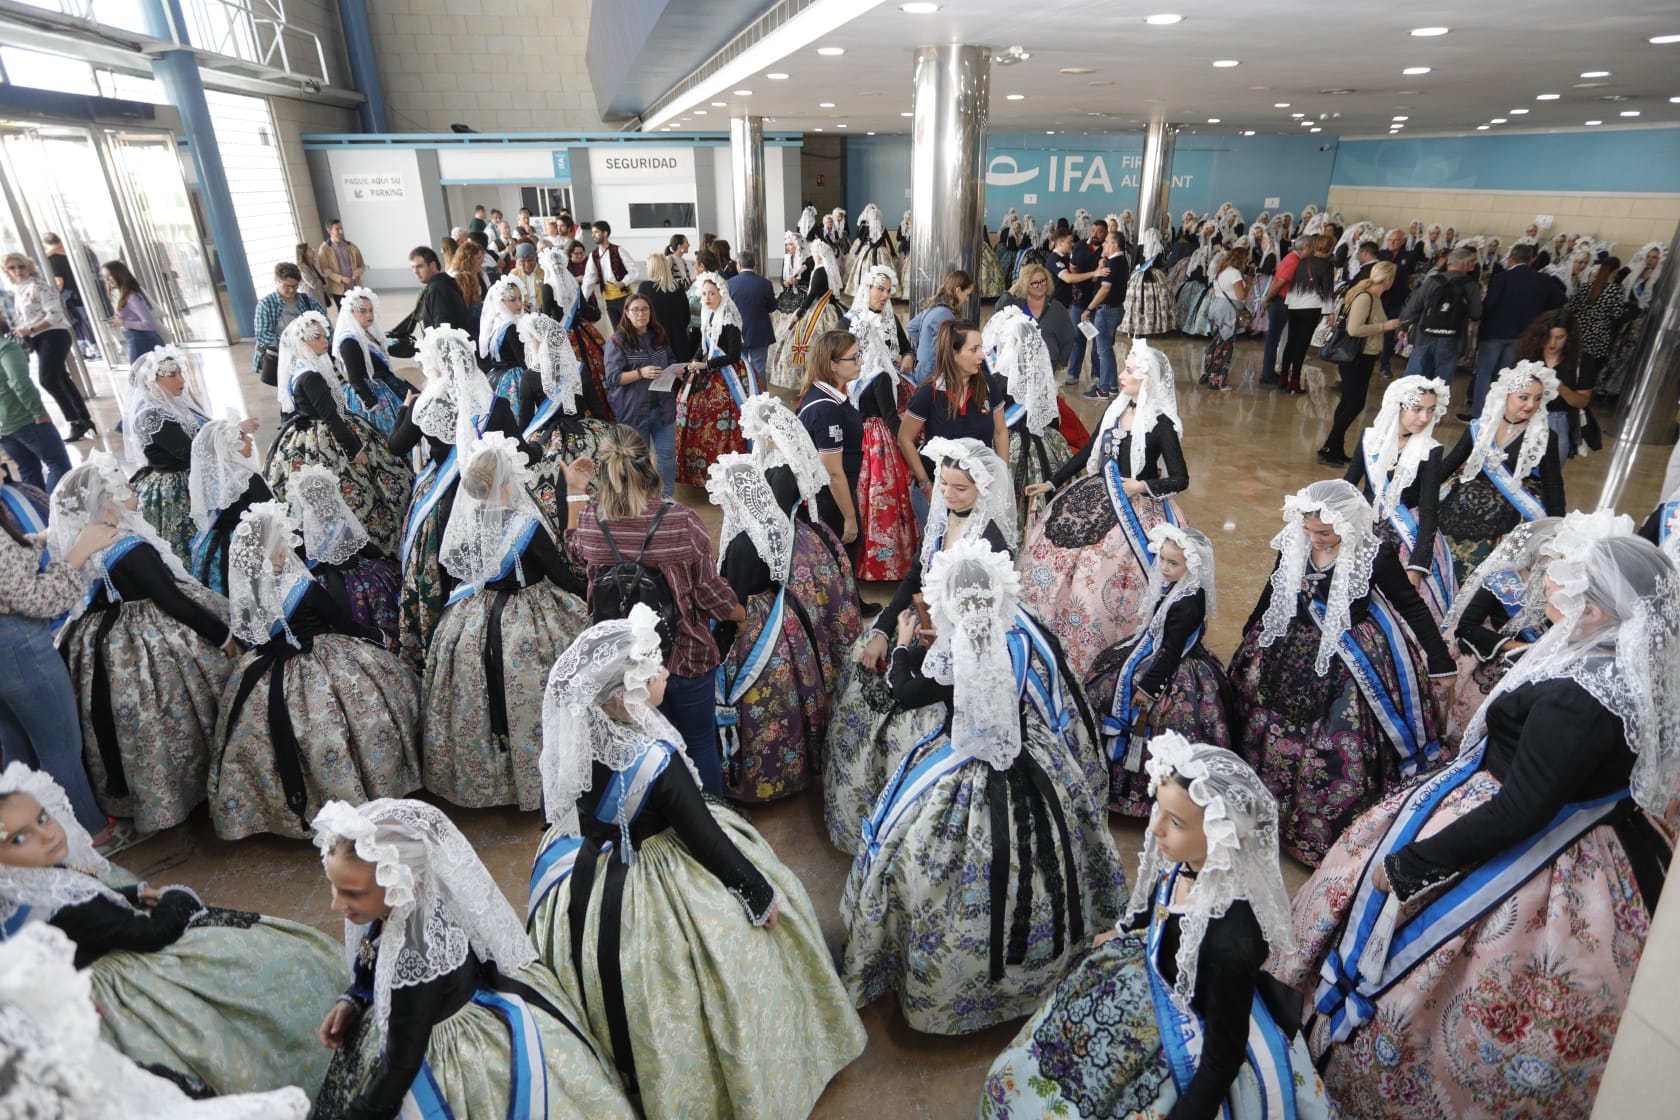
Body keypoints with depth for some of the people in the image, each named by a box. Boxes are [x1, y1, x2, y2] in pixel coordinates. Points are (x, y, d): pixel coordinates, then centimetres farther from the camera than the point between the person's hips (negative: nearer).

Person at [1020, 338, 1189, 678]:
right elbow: (1088, 451, 13)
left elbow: (1180, 479, -11)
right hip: (1098, 496, 7)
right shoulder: (1116, 408, 4)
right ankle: (1051, 633, 24)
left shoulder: (1161, 424, -15)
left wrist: (1143, 486, -23)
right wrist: (1052, 483, 13)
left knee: (1101, 576, -9)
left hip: (1134, 509, -7)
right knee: (1046, 547, 7)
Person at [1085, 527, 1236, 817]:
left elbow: (1171, 650, -24)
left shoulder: (1188, 603, -29)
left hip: (1175, 672, -9)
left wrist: (1148, 686, -19)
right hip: (1153, 651, 10)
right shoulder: (1173, 586, -3)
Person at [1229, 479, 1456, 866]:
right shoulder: (1294, 541, -10)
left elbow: (1412, 606, -8)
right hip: (1294, 648, 5)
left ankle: (1331, 831, 21)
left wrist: (1441, 663, -1)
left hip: (1353, 662, -4)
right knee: (1269, 728, 14)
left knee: (1342, 748, -2)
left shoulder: (1375, 554, -21)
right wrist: (1249, 637, 20)